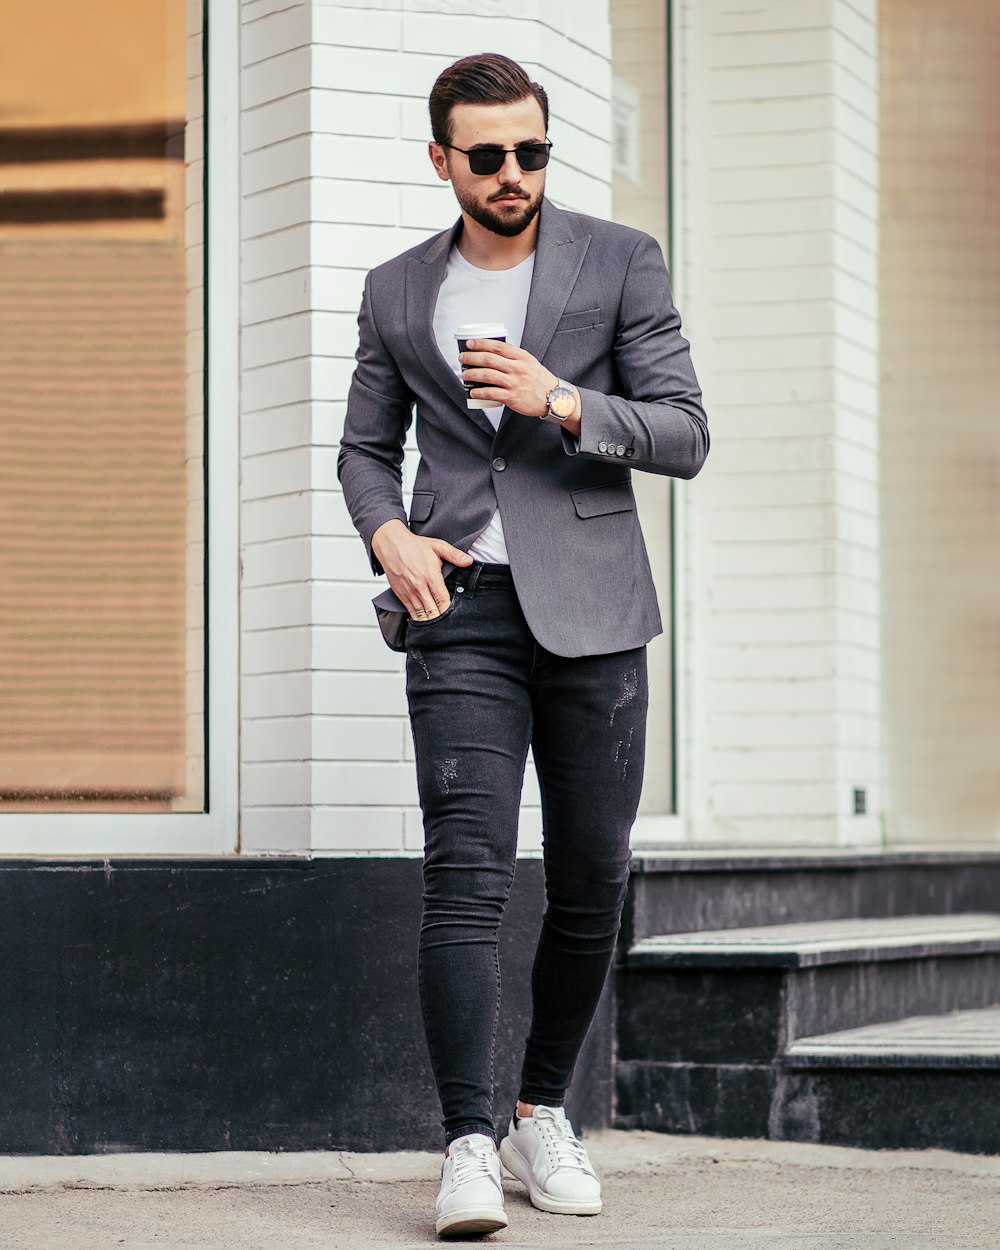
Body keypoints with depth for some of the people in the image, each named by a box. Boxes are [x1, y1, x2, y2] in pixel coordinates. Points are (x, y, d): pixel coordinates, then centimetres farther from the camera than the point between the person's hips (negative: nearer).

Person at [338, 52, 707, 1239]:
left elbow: (684, 435, -2)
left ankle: (544, 1112, 23)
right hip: (461, 614, 0)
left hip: (589, 610, 0)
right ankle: (470, 1146, -15)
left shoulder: (620, 263, 3)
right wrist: (389, 536, -2)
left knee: (591, 879, 5)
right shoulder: (396, 292, 10)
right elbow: (365, 448, 19)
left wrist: (558, 401, -17)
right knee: (466, 875, -12)